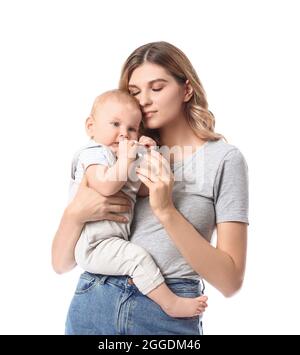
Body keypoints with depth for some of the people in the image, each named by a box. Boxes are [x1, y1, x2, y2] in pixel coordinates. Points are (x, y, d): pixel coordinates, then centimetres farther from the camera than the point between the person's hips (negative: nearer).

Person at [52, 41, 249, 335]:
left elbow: (230, 281, -11)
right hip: (93, 303, 3)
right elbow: (61, 264, 4)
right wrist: (75, 213, -16)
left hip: (168, 315, -3)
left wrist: (167, 211, -19)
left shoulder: (224, 158, -6)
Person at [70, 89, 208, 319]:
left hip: (113, 241, 10)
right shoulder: (94, 154, -11)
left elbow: (143, 190, 13)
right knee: (138, 257, -20)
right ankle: (171, 303, -14)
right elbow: (106, 187, -29)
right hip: (95, 245, -10)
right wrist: (126, 158, -23)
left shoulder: (123, 159, 19)